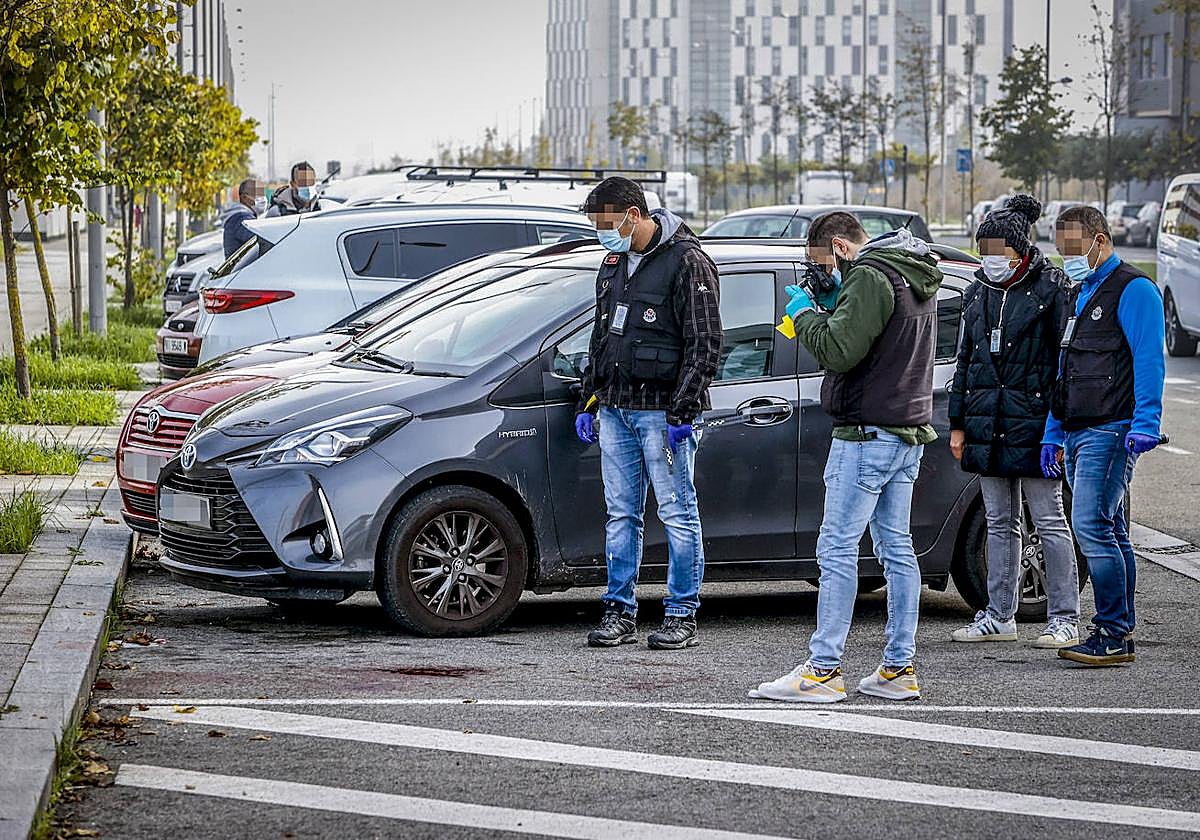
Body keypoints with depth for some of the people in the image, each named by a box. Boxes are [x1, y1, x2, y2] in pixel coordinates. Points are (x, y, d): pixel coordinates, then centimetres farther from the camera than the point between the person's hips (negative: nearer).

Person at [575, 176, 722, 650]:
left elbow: (704, 345, -12)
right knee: (621, 515, 9)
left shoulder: (686, 263, -9)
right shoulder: (614, 261, 15)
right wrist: (589, 401, 19)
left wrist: (682, 412, -16)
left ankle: (682, 616, 2)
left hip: (663, 411, -7)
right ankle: (620, 612, 13)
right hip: (615, 409, 7)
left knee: (678, 514, -2)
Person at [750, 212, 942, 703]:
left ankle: (823, 670, -8)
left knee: (837, 549, -7)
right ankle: (899, 668, 10)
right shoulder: (915, 277, 17)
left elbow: (838, 350, -21)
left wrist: (804, 314, -5)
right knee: (897, 550, 10)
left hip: (868, 432, -10)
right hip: (909, 432, 10)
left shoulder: (869, 276, -15)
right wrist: (830, 307, 13)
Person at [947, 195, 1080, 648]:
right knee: (1000, 524, 11)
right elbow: (965, 360, 19)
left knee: (1049, 523, -1)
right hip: (988, 425, 6)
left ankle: (1065, 619, 4)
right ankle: (999, 617, 17)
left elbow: (1067, 357, -8)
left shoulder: (1052, 288, -7)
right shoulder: (978, 292, 13)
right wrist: (958, 423, 15)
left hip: (1033, 424, -6)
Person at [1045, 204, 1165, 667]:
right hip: (1078, 433, 9)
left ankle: (1113, 633, -12)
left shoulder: (1133, 289, -7)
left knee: (1092, 526, -15)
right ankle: (1120, 634, 12)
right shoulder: (1082, 294, 22)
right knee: (1108, 530, 10)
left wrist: (1145, 424, -24)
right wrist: (1053, 433, 22)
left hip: (1110, 432, -9)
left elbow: (1149, 360, -16)